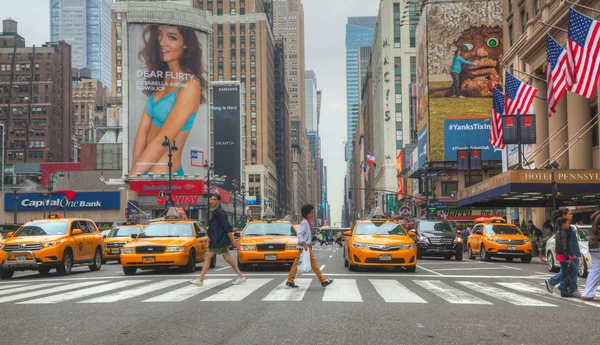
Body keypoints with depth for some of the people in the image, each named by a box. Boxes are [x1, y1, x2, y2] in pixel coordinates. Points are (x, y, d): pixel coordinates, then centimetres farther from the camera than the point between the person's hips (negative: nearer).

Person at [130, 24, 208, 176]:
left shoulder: (190, 85, -18)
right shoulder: (160, 77, 6)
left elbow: (162, 141, -21)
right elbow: (143, 128, -1)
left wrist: (132, 173, -17)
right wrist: (134, 167, -11)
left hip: (163, 172, -7)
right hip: (142, 168, 7)